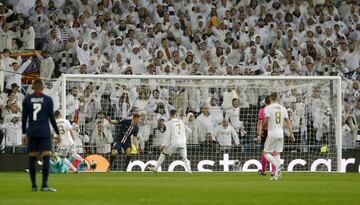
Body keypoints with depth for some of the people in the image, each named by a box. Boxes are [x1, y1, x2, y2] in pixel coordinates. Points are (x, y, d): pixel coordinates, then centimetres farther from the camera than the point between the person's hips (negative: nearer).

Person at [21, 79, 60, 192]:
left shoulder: (27, 99, 3)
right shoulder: (48, 99, -1)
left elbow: (24, 118, 2)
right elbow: (51, 118, -1)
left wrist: (24, 134, 10)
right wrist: (57, 133, 6)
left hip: (31, 132, 2)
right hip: (44, 132, -2)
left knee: (32, 159, 7)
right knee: (46, 158, -6)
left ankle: (33, 185, 8)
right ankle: (44, 185, -15)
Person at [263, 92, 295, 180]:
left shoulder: (268, 108, -7)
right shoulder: (283, 108, 8)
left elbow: (266, 121, -15)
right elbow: (288, 121, 7)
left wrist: (263, 127, 5)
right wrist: (291, 134, 8)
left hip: (272, 133, -5)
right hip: (280, 133, 5)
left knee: (267, 153, 3)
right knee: (276, 154, 11)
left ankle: (278, 166, -22)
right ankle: (277, 174, 3)